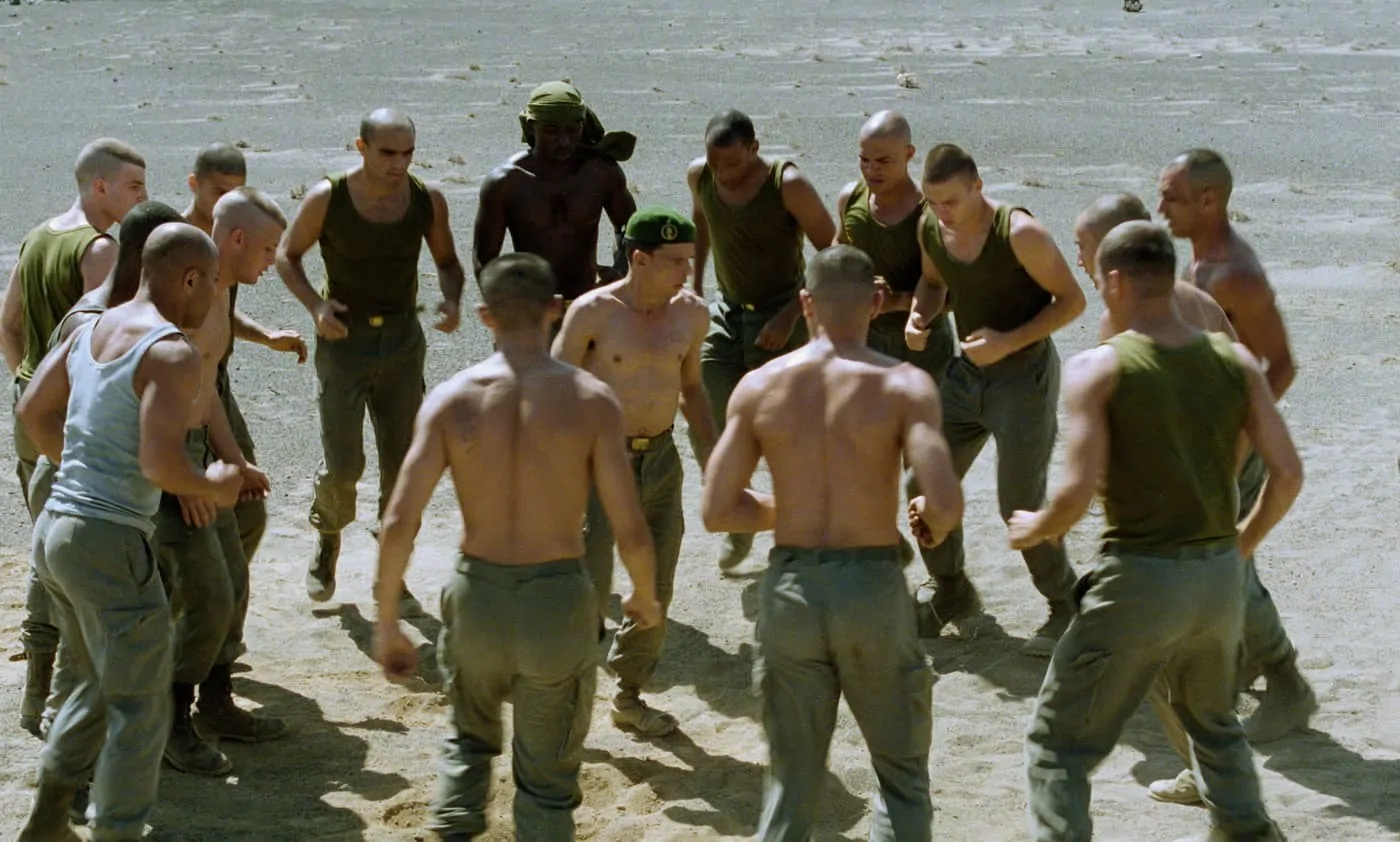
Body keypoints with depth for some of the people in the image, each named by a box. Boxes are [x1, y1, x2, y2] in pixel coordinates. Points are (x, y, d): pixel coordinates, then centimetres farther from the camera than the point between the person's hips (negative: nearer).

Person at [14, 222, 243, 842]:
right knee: (140, 708, 3)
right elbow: (161, 464, -24)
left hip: (53, 527, 9)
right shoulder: (173, 352, -15)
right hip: (110, 540, -9)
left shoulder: (91, 330, 11)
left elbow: (32, 411, 19)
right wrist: (213, 486, -5)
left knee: (98, 686, 24)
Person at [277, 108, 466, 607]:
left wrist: (452, 300, -11)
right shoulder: (327, 199, -12)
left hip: (403, 341, 3)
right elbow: (287, 256, 1)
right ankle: (328, 539, 28)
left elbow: (447, 262, 10)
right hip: (344, 339, -2)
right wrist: (315, 306, -16)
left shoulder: (428, 201, -5)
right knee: (343, 466, -5)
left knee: (403, 465, 4)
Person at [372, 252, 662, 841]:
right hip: (558, 600, -1)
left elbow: (398, 524, -9)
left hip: (476, 595, 2)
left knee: (469, 738, 30)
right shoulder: (591, 399, -8)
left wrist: (387, 623, 2)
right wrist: (645, 597, 10)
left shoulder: (451, 399, -5)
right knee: (546, 780, 16)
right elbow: (631, 532, -10)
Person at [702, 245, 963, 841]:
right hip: (873, 585, -2)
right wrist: (934, 525, 5)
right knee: (902, 775, 16)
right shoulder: (903, 385, -8)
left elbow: (717, 512, -1)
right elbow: (945, 503, -18)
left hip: (790, 588, 3)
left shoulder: (758, 387, 0)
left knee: (791, 782, 16)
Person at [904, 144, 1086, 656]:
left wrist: (1010, 341, -26)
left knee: (1020, 505, -6)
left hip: (1025, 373, -7)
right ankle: (950, 593, 28)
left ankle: (1066, 607, 13)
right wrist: (919, 316, -6)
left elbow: (1072, 300, -16)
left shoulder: (1019, 233, -23)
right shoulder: (930, 229, -5)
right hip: (967, 371, 7)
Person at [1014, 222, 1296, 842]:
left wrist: (1035, 530, 1)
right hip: (1220, 574, 5)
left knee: (1058, 743, 7)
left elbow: (1078, 490, -19)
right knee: (1215, 722, 31)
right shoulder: (1235, 361, 2)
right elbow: (1287, 473, 1)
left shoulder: (1098, 369, -11)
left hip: (1140, 575, -5)